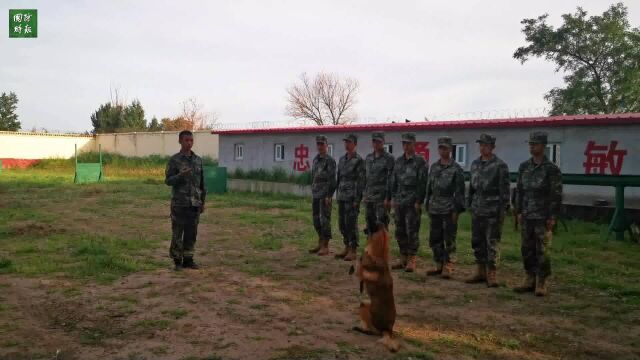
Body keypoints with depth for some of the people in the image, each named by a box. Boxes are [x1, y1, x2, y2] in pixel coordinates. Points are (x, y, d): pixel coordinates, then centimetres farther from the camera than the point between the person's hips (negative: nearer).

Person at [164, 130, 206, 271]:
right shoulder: (174, 160, -3)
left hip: (194, 204, 4)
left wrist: (203, 202, 9)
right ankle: (177, 261, 11)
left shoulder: (198, 160, 9)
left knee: (191, 232, 6)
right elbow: (168, 181, -6)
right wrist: (180, 175, -25)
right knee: (177, 232, 1)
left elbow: (201, 182, 12)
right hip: (179, 203, -4)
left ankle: (188, 259, 15)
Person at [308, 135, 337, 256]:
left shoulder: (330, 160, -9)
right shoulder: (315, 159, 14)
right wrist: (313, 192, 16)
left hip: (325, 195, -8)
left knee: (325, 220, -5)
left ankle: (326, 246, 1)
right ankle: (320, 244, 22)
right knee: (316, 220, 12)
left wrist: (329, 196, -18)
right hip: (315, 195, 8)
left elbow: (332, 179, -14)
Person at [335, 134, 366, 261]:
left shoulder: (359, 160, -8)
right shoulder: (342, 159, 14)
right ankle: (347, 248, 21)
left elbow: (361, 181, -12)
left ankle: (353, 251, 2)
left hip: (352, 197, -7)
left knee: (351, 223, -5)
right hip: (342, 197, 7)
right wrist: (338, 195, 15)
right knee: (342, 223, 10)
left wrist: (357, 199, -16)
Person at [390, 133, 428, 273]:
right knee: (400, 232, 9)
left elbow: (422, 183, -10)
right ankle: (403, 259, 19)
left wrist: (418, 202, -14)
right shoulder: (398, 161, 13)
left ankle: (411, 260, 5)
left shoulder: (420, 161, -6)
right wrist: (394, 198, 10)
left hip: (412, 203, -6)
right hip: (399, 202, 6)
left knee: (412, 232, -3)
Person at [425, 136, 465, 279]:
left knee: (449, 240, 0)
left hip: (449, 210, -6)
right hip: (435, 209, 6)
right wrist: (428, 206, 12)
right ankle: (439, 265, 21)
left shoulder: (456, 169, -5)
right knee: (435, 240, 10)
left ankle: (448, 267, 7)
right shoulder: (434, 167, 11)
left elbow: (460, 191, -8)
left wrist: (456, 210, -13)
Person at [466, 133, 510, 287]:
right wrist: (469, 204, 15)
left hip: (493, 211, -6)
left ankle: (491, 274, 6)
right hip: (477, 211, 6)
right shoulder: (475, 164, 12)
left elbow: (505, 189, -9)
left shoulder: (500, 165, -7)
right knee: (477, 242, 11)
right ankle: (480, 272, 21)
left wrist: (503, 209, -12)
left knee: (492, 243, -1)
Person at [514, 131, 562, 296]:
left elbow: (557, 195, -7)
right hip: (526, 217, 5)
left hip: (543, 218, -5)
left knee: (542, 251, -2)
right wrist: (519, 211, 8)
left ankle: (542, 283, 8)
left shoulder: (551, 169, -6)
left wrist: (552, 217, -11)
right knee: (527, 250, 9)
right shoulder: (524, 167, 9)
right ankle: (530, 280, 19)